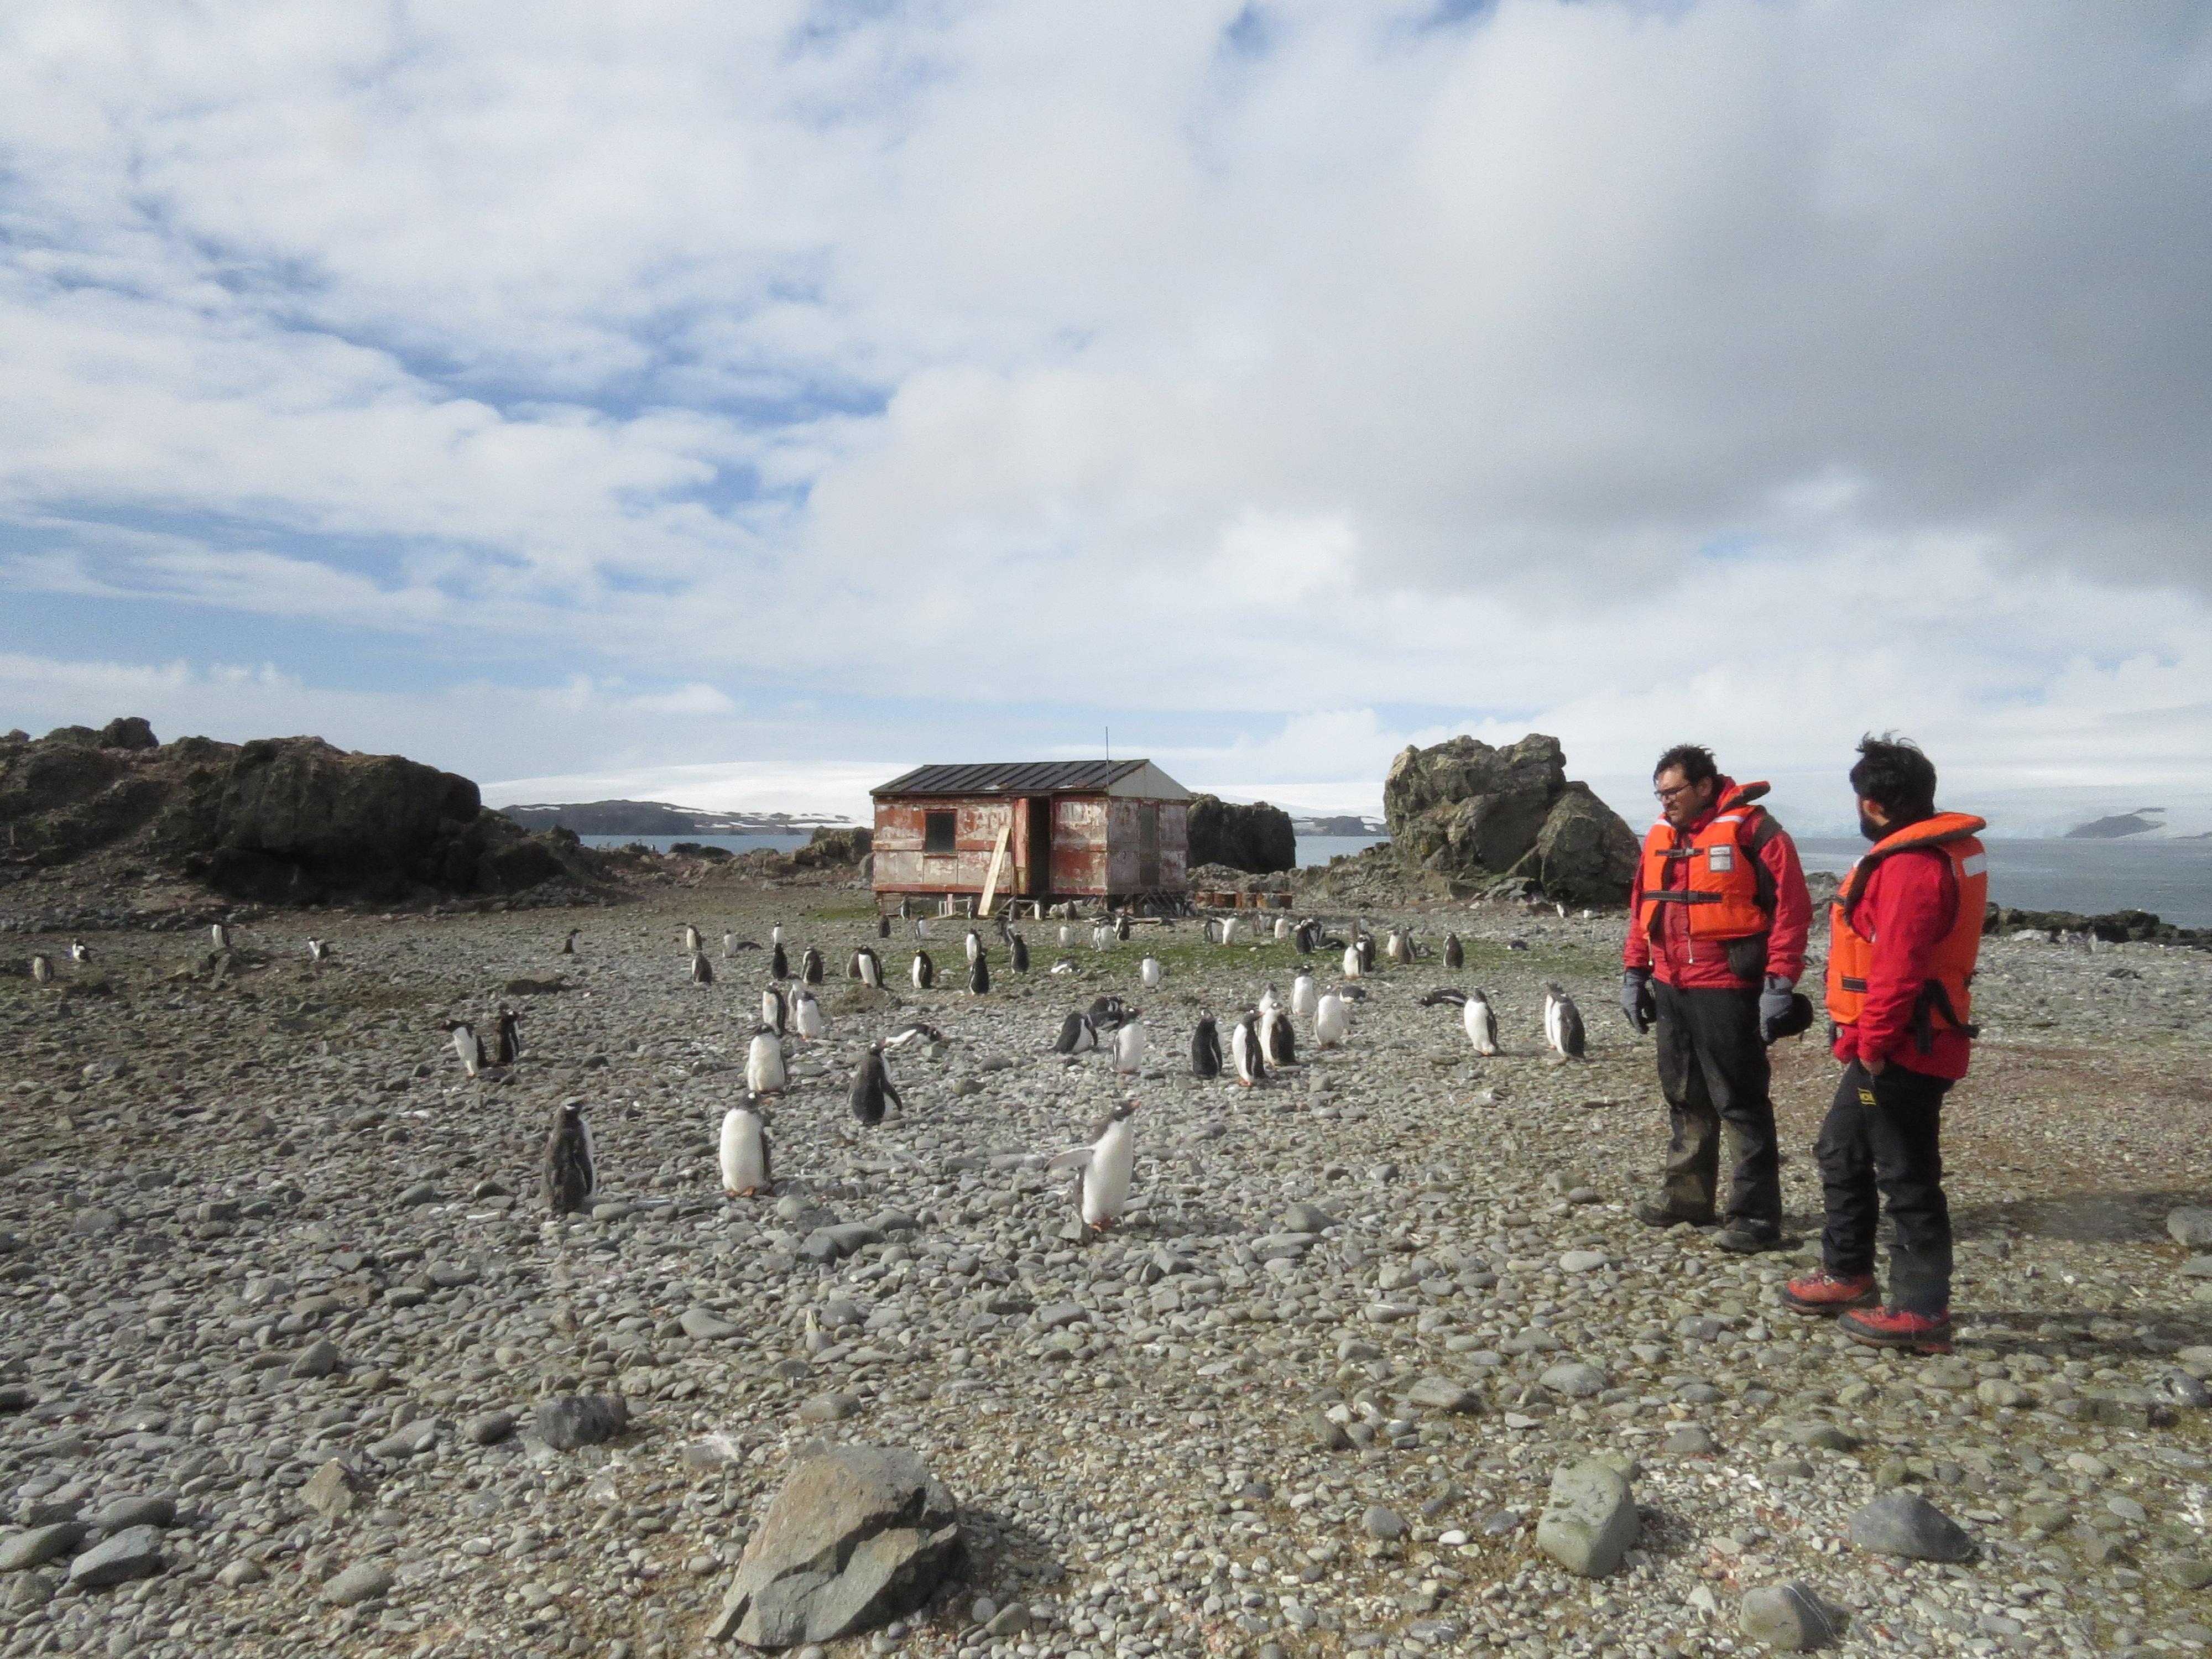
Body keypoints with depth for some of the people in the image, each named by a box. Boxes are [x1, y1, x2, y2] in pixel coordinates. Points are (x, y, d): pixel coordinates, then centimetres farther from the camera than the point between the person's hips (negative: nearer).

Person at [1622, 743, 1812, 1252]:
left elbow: (1791, 907, -13)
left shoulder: (1752, 829, -10)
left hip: (1727, 992, -7)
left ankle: (1755, 1215, 8)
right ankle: (1687, 1195, 29)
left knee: (1742, 1105, 0)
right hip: (1670, 990, 7)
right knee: (1684, 1099, 17)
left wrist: (1780, 982, -17)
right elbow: (1641, 909, 18)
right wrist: (1633, 972, 13)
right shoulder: (1659, 836, 12)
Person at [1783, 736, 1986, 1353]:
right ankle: (1848, 1275, 33)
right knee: (1842, 1154, 21)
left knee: (1907, 1176, 1)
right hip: (1904, 1045, 11)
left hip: (1899, 1052, -11)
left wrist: (1874, 1044, -19)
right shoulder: (1951, 849, 12)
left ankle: (1922, 1314, 13)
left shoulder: (1911, 866, -22)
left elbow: (1898, 969, -27)